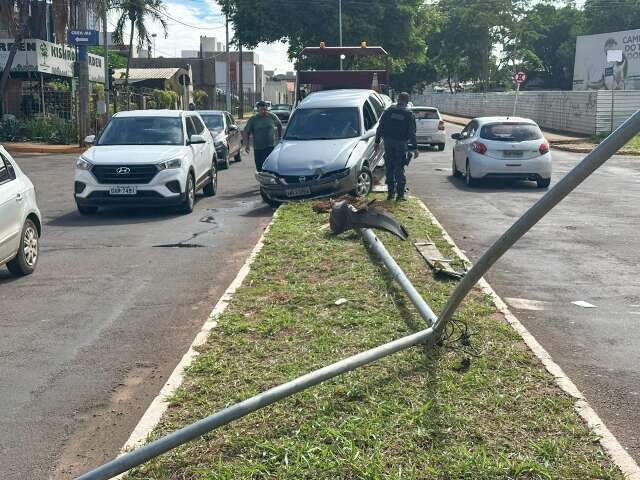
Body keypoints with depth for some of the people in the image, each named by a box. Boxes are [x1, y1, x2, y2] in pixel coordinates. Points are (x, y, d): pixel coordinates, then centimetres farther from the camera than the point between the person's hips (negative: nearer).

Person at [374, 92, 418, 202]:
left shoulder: (389, 110, 2)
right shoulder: (409, 114, -3)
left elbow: (380, 127, 3)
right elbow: (412, 133, -4)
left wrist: (377, 141, 10)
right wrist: (415, 148, -1)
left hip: (388, 143, 2)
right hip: (401, 143, -1)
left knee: (389, 168, 9)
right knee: (399, 170, 2)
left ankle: (390, 193, 11)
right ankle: (400, 194, 2)